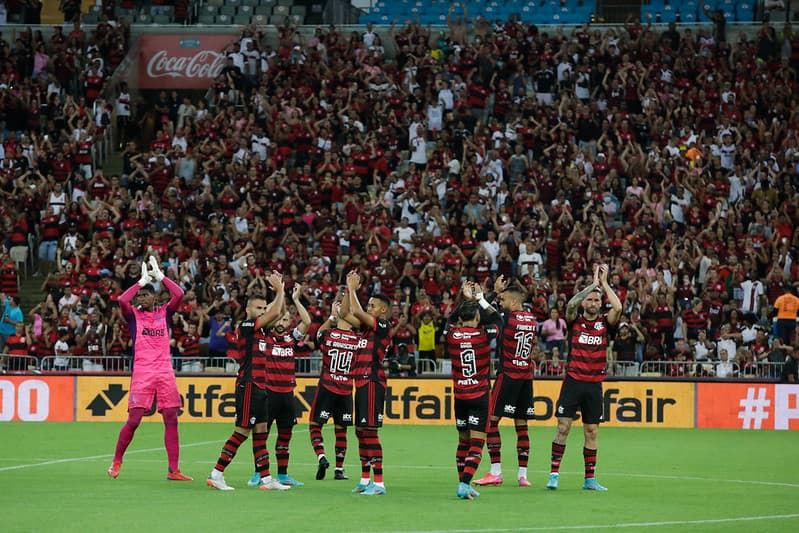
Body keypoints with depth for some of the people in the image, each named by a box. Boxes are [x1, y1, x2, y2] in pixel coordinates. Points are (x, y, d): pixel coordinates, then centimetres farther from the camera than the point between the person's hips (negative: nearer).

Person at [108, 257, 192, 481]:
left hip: (165, 373, 2)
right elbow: (122, 300, -14)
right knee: (134, 419, -6)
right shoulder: (133, 315, 6)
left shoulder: (164, 313, 11)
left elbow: (179, 294, -3)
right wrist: (142, 281, -6)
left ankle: (173, 470, 1)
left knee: (171, 419, -1)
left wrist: (160, 276, 1)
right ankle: (116, 461, 11)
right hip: (142, 374, -2)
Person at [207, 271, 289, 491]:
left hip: (258, 386, 10)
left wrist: (279, 290, 19)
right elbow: (275, 313, -17)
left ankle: (266, 478, 10)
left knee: (260, 432, 9)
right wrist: (279, 289, -4)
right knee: (242, 432, -9)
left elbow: (274, 311, 30)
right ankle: (216, 474, -6)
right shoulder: (246, 326, -11)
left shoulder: (257, 328, 14)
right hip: (249, 385, -10)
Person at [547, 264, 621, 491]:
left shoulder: (605, 323, 7)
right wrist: (593, 283, -10)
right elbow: (570, 304, -16)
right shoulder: (575, 321, 4)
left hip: (594, 385, 2)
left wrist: (604, 282, -3)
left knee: (592, 431, 5)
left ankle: (590, 479, 11)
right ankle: (554, 474, -2)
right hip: (573, 381, -2)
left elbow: (618, 308, -11)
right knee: (563, 427, -5)